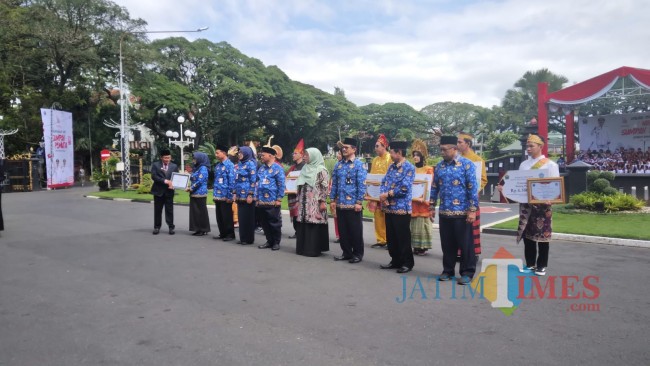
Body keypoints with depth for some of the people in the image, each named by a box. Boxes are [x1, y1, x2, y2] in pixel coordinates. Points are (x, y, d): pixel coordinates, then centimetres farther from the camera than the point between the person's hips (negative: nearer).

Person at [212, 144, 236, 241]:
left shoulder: (229, 165, -12)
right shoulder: (217, 165, 12)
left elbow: (232, 181, -16)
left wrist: (229, 196, -17)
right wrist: (214, 193, 15)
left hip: (225, 196, -8)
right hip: (217, 196, 8)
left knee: (227, 216, 0)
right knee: (219, 216, 13)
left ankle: (230, 234, 10)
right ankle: (222, 233, 23)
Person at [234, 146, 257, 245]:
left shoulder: (251, 163, -9)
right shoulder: (239, 164, 15)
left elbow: (253, 180, -14)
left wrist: (250, 195, -18)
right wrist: (235, 193, 14)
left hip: (247, 195, -8)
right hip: (240, 195, 8)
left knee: (248, 217, -1)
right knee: (241, 217, 11)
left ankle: (249, 239, 6)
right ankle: (243, 238, 20)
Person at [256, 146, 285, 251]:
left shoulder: (277, 168, -7)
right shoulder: (261, 168, 14)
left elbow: (281, 185, -9)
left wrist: (279, 199, -13)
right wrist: (256, 197, 14)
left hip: (272, 201, -7)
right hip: (261, 201, 7)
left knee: (274, 222, 2)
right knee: (264, 222, 11)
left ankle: (276, 242, 14)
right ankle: (269, 241, 23)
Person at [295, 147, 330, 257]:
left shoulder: (321, 170, -6)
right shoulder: (305, 169, 16)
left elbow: (325, 187, -11)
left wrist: (323, 202, -16)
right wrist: (298, 200, 16)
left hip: (315, 203, -7)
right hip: (304, 202, 7)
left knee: (314, 225, -5)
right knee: (303, 224, 6)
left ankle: (314, 249, 2)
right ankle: (303, 247, 15)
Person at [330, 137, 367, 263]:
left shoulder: (359, 164, -6)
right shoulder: (338, 165, 11)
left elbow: (362, 185, -11)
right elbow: (334, 184, 14)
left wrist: (359, 202, -15)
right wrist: (332, 200, 8)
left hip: (353, 204, -6)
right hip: (340, 204, 6)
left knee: (355, 230, 4)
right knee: (342, 230, 12)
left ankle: (358, 254, 16)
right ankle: (346, 252, 24)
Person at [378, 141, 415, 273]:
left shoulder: (409, 168, -12)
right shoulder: (391, 166, 13)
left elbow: (404, 188, -20)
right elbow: (384, 182, 10)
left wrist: (387, 195, -13)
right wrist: (382, 196, -9)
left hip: (402, 208, -8)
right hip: (389, 208, 8)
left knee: (403, 237, 1)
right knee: (391, 237, 14)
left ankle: (407, 263, 14)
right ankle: (395, 261, 26)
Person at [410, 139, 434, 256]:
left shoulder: (429, 169, -1)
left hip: (422, 199, -4)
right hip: (412, 199, 5)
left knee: (422, 222, -3)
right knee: (413, 223, 4)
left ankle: (422, 247, 4)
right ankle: (415, 246, 11)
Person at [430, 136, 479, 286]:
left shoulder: (467, 164, -7)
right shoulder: (439, 166, 9)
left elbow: (472, 188, -10)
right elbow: (434, 187, 14)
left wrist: (472, 210, -15)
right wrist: (432, 207, 12)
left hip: (462, 212, -5)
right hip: (444, 212, 5)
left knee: (465, 244, 3)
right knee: (447, 244, 12)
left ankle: (467, 273, 15)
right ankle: (448, 271, 24)